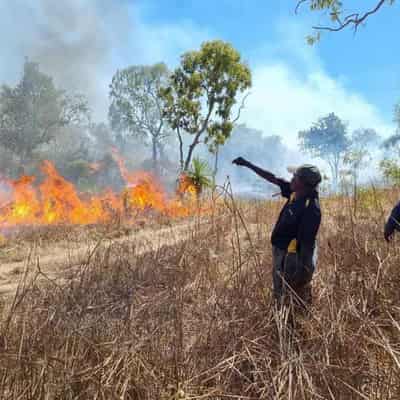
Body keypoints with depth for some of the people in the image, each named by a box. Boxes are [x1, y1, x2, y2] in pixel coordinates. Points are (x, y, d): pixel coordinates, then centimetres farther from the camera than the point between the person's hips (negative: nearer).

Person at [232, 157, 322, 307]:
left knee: (296, 298, 6)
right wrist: (248, 164, 11)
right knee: (279, 295, 25)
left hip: (292, 258, -10)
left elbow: (307, 243, -27)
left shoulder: (311, 208, -27)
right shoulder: (296, 193, -2)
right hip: (280, 253, 10)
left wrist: (302, 271, -25)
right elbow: (272, 178, 7)